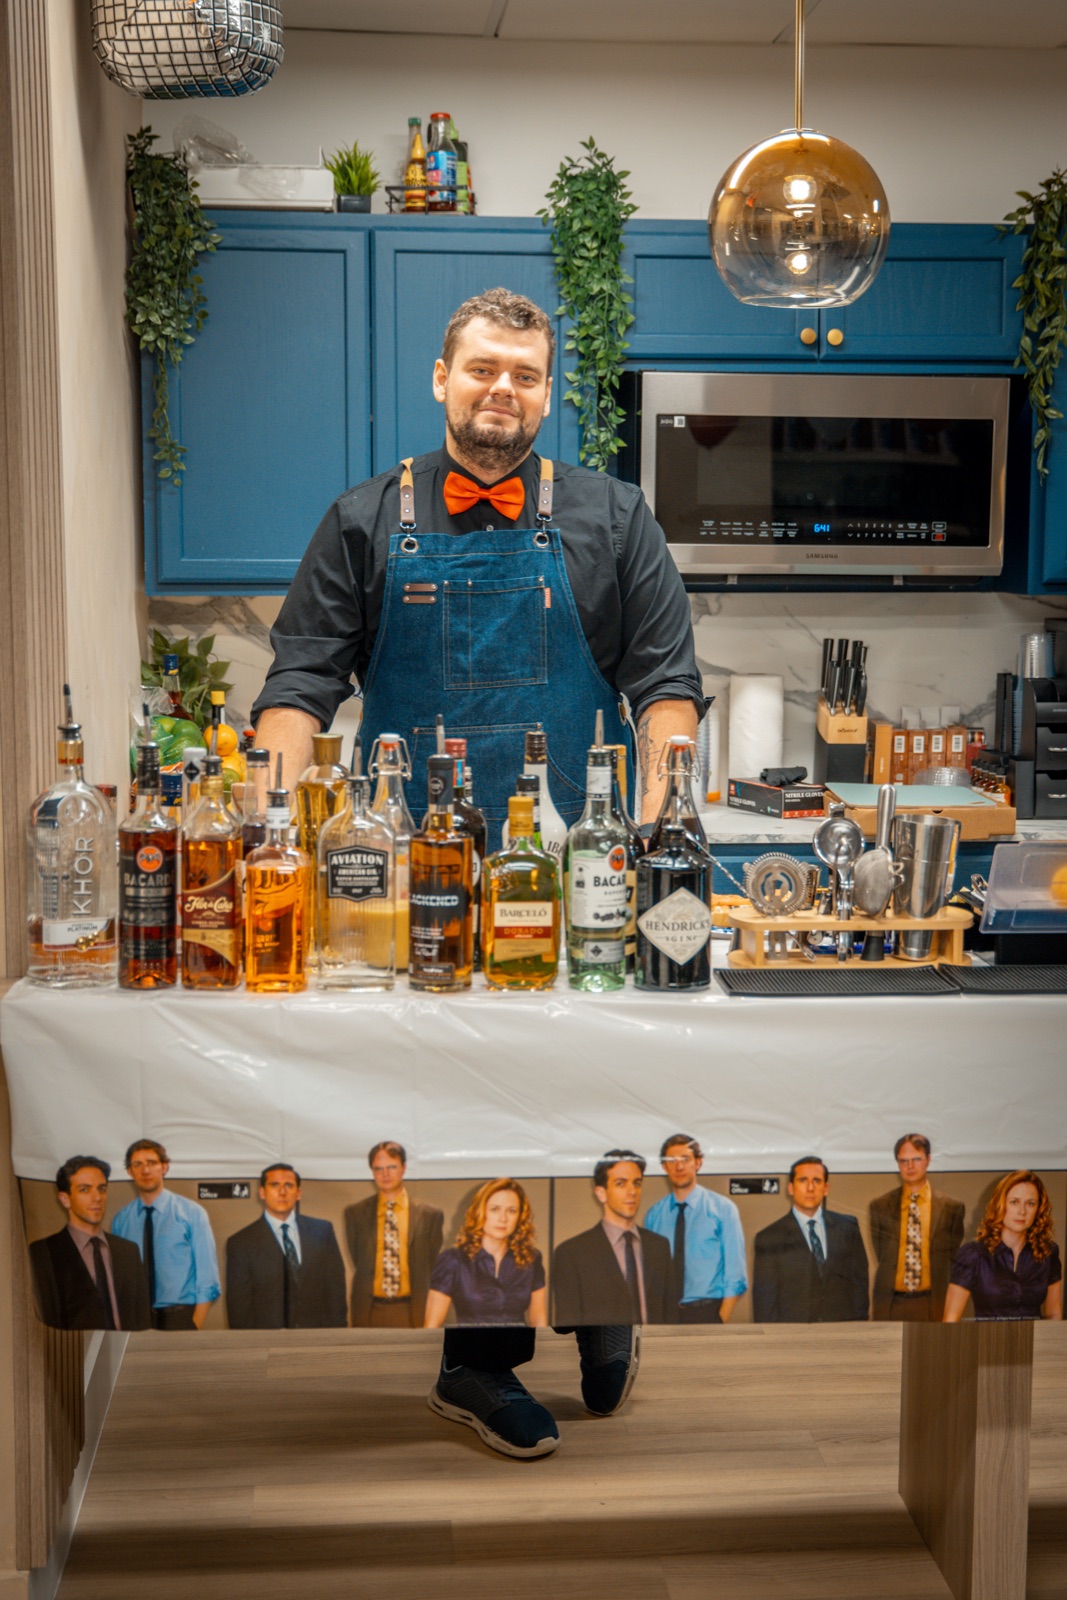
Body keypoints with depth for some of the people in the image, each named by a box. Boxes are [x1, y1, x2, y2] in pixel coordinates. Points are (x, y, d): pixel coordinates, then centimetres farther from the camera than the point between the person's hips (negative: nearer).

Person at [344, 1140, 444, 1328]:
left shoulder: (430, 1215, 6)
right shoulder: (355, 1214, 9)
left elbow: (433, 1266, 10)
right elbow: (357, 1261, 11)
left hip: (413, 1312, 0)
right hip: (370, 1312, 1)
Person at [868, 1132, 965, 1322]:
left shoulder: (951, 1207, 5)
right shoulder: (880, 1207, 7)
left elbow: (955, 1258, 8)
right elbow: (881, 1256, 10)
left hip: (934, 1305, -1)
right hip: (891, 1306, 1)